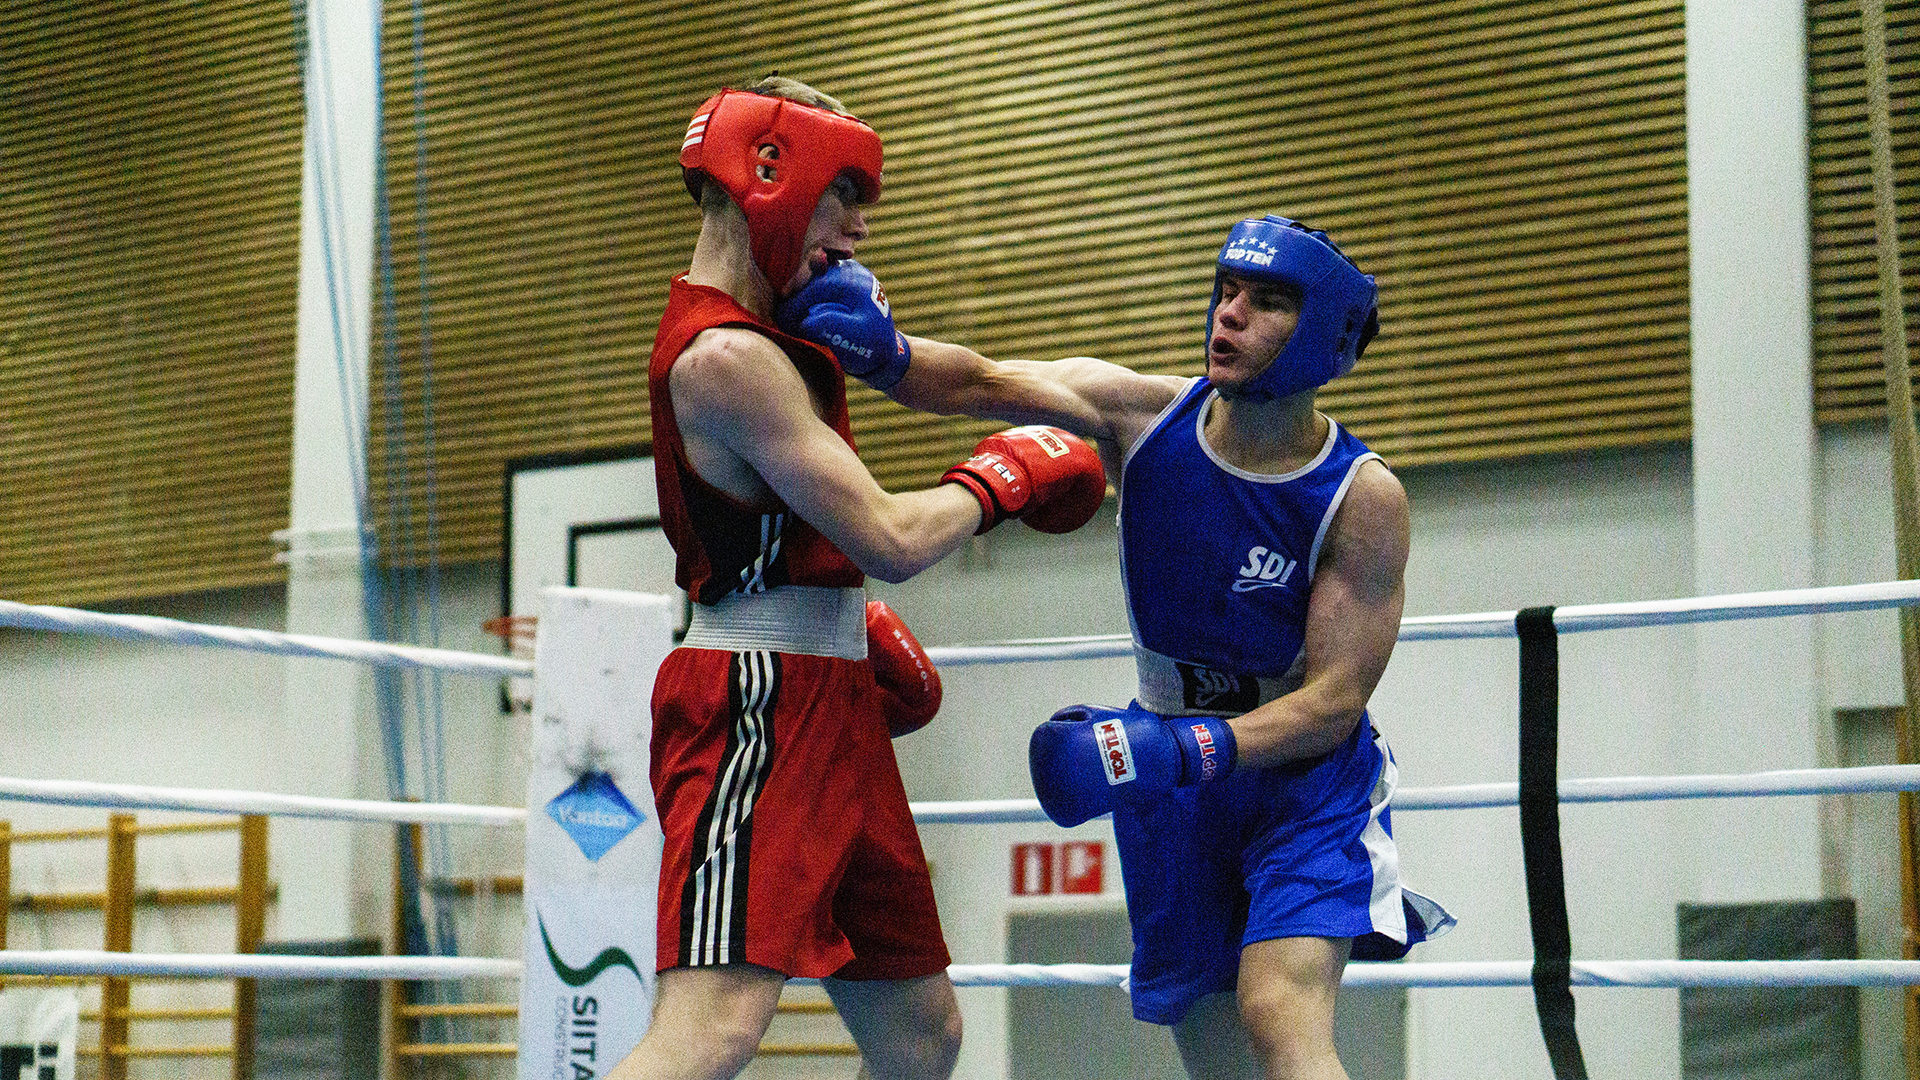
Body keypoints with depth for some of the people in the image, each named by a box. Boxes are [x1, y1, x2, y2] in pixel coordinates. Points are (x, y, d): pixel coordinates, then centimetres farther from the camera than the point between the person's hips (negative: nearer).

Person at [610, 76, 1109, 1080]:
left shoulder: (754, 336, 17)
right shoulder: (725, 357, -15)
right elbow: (892, 542, -18)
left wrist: (856, 617, 21)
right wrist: (999, 476, 0)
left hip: (829, 706, 11)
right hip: (761, 704, -11)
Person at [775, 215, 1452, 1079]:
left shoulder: (1363, 499, -20)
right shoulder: (1146, 414, -11)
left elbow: (1336, 699, -21)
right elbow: (981, 384, -15)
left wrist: (1183, 749, -34)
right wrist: (881, 349, -36)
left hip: (1306, 774, -4)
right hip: (1172, 780, 4)